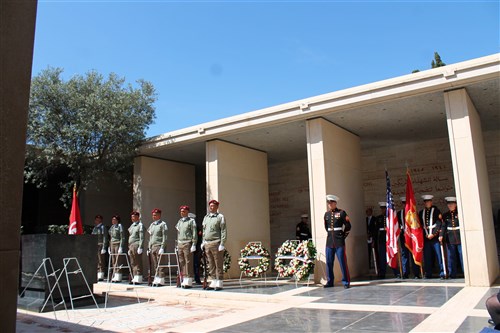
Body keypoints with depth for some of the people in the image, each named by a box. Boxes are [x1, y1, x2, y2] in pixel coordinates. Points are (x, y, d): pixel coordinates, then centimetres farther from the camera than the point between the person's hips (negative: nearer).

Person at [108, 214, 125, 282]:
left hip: (118, 244, -7)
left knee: (117, 261, -8)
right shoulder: (111, 227, 16)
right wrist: (109, 246, 17)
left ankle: (118, 277, -5)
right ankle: (115, 276, 13)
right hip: (112, 244, 7)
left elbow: (122, 237, -11)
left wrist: (121, 247, -17)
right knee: (113, 262, 8)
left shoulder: (119, 226, -6)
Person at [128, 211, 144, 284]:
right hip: (131, 246, 8)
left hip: (136, 245, -8)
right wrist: (129, 248, 20)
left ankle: (138, 279, -4)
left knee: (138, 263, -6)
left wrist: (140, 247, -18)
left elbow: (141, 237, -11)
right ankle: (135, 278, 15)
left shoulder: (140, 225, -5)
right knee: (132, 263, 9)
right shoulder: (131, 226, 19)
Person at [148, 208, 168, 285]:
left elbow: (164, 237, -9)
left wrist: (162, 248, -16)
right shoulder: (151, 225, 18)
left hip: (159, 246, -7)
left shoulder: (162, 224, -3)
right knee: (154, 265, 7)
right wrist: (149, 248, 15)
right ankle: (156, 280, 12)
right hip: (152, 247, 7)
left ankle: (161, 280, -4)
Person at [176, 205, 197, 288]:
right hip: (180, 244, 7)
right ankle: (184, 281, 14)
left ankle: (189, 282, -3)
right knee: (181, 263, 7)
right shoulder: (179, 221, 16)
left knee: (188, 263, -6)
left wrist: (193, 245, -14)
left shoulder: (191, 221, -4)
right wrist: (177, 245, 17)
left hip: (187, 244, -7)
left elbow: (194, 234, -8)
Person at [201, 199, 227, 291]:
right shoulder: (206, 217, 15)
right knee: (211, 265, 10)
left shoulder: (220, 217, -3)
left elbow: (224, 231, -9)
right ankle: (213, 282, 17)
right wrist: (203, 242, 13)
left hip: (216, 244, -6)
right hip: (207, 244, 6)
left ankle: (219, 284, 3)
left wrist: (222, 244, -15)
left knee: (219, 265, -2)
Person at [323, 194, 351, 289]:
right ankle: (330, 282, 17)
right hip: (329, 242, 5)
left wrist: (343, 235, 2)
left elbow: (348, 226, 0)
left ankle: (346, 282, 8)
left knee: (343, 262, -2)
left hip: (339, 242, -4)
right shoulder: (326, 214, 10)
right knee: (329, 262, 7)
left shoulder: (341, 213, -4)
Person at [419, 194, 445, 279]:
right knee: (427, 256, 4)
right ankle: (428, 274, 10)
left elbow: (439, 223, -5)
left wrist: (433, 234, -11)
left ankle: (442, 274, 0)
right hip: (426, 237, 4)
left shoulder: (436, 210, 4)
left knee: (439, 255, -6)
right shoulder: (421, 213, 16)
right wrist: (425, 235, 4)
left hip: (435, 236, -3)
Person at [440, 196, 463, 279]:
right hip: (450, 239, 2)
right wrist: (441, 235, -12)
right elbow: (443, 226, 2)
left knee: (462, 255, 0)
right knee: (451, 257, 4)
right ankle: (452, 274, 9)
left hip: (460, 238, -2)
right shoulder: (445, 215, 10)